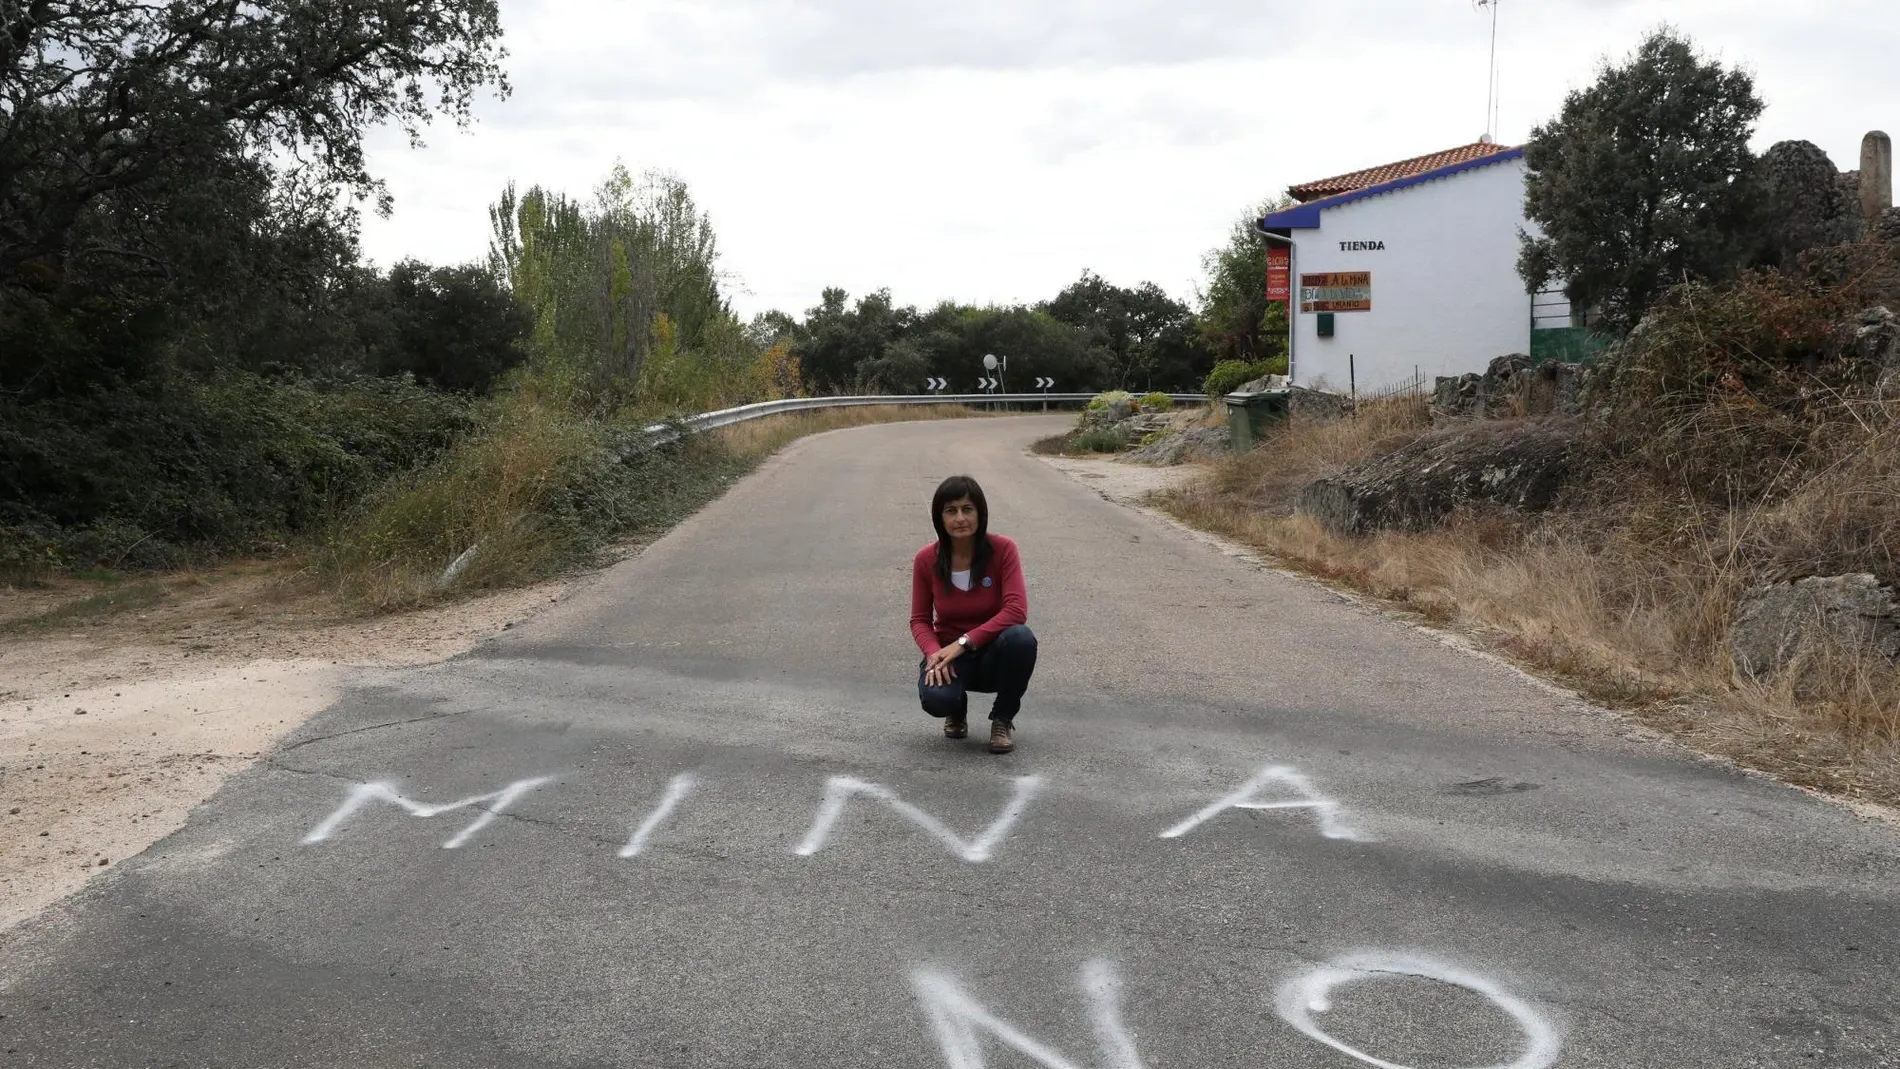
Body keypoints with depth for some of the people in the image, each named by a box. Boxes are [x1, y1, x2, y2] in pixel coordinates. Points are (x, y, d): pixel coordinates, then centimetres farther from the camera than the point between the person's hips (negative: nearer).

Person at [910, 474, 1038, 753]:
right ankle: (957, 710, 7)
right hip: (950, 654, 0)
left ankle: (1003, 718, -9)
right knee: (935, 698, -35)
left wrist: (963, 642, -29)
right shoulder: (926, 559, -10)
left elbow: (1016, 611, -24)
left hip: (994, 653, 0)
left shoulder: (1002, 549, -16)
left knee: (1021, 637, -37)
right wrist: (934, 653, -23)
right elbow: (920, 620, -2)